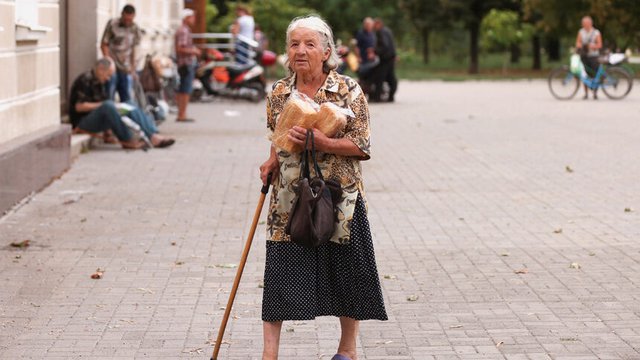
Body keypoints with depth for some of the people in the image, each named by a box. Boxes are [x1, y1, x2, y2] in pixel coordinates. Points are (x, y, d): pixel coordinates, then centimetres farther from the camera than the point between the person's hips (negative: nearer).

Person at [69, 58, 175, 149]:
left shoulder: (100, 82, 17)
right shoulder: (85, 80, -13)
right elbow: (79, 107, -21)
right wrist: (101, 105, -18)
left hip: (97, 119, 9)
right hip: (82, 121, -9)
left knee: (132, 109, -1)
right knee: (108, 105, -35)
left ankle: (154, 136, -16)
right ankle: (126, 140, -27)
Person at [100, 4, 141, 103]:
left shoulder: (135, 29, 6)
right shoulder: (112, 24, -6)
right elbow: (104, 44, -2)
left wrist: (133, 67, 14)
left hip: (126, 69, 4)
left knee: (126, 98, 5)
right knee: (108, 97, -5)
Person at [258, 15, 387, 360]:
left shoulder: (348, 91, -7)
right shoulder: (278, 93, 4)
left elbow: (360, 145, -11)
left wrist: (318, 140, -23)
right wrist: (272, 160, 1)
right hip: (289, 199, 2)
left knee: (345, 271, 8)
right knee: (279, 270, -2)